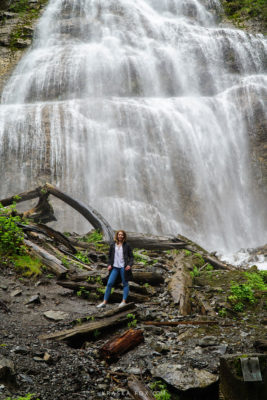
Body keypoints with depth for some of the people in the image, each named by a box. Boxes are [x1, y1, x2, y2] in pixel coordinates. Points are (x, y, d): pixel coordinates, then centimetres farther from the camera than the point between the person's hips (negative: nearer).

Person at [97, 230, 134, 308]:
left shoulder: (126, 246, 1)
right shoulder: (113, 245, 8)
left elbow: (131, 257, 5)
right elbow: (110, 256, 16)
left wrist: (130, 265, -10)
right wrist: (109, 264, 3)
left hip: (123, 267, -2)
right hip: (115, 267, 2)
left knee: (125, 284, 4)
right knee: (109, 283, -3)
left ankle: (124, 301, 12)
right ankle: (104, 302, 2)